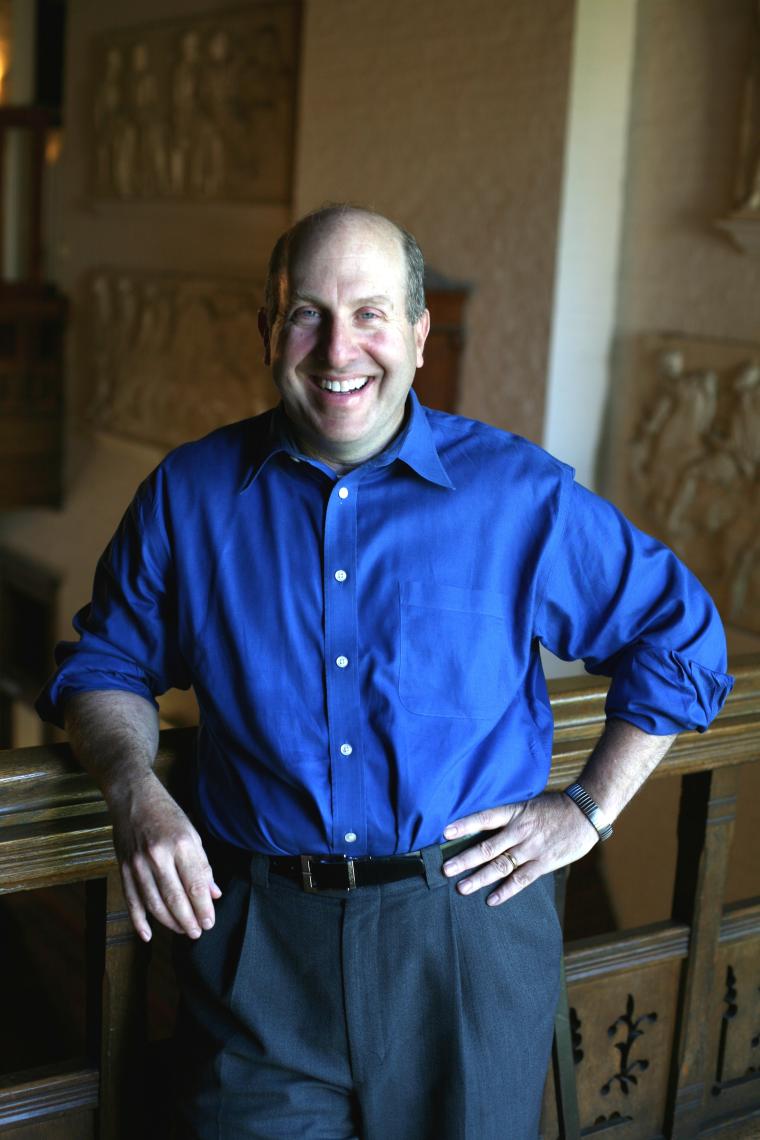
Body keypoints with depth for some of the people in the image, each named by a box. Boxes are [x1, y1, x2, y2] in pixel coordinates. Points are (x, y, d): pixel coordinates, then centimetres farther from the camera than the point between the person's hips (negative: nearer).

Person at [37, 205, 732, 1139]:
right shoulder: (189, 493, 1)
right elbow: (106, 663, 11)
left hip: (469, 934, 0)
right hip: (257, 937, 1)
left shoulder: (521, 494, -3)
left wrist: (588, 810, 0)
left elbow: (681, 636, 5)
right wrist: (134, 790, -9)